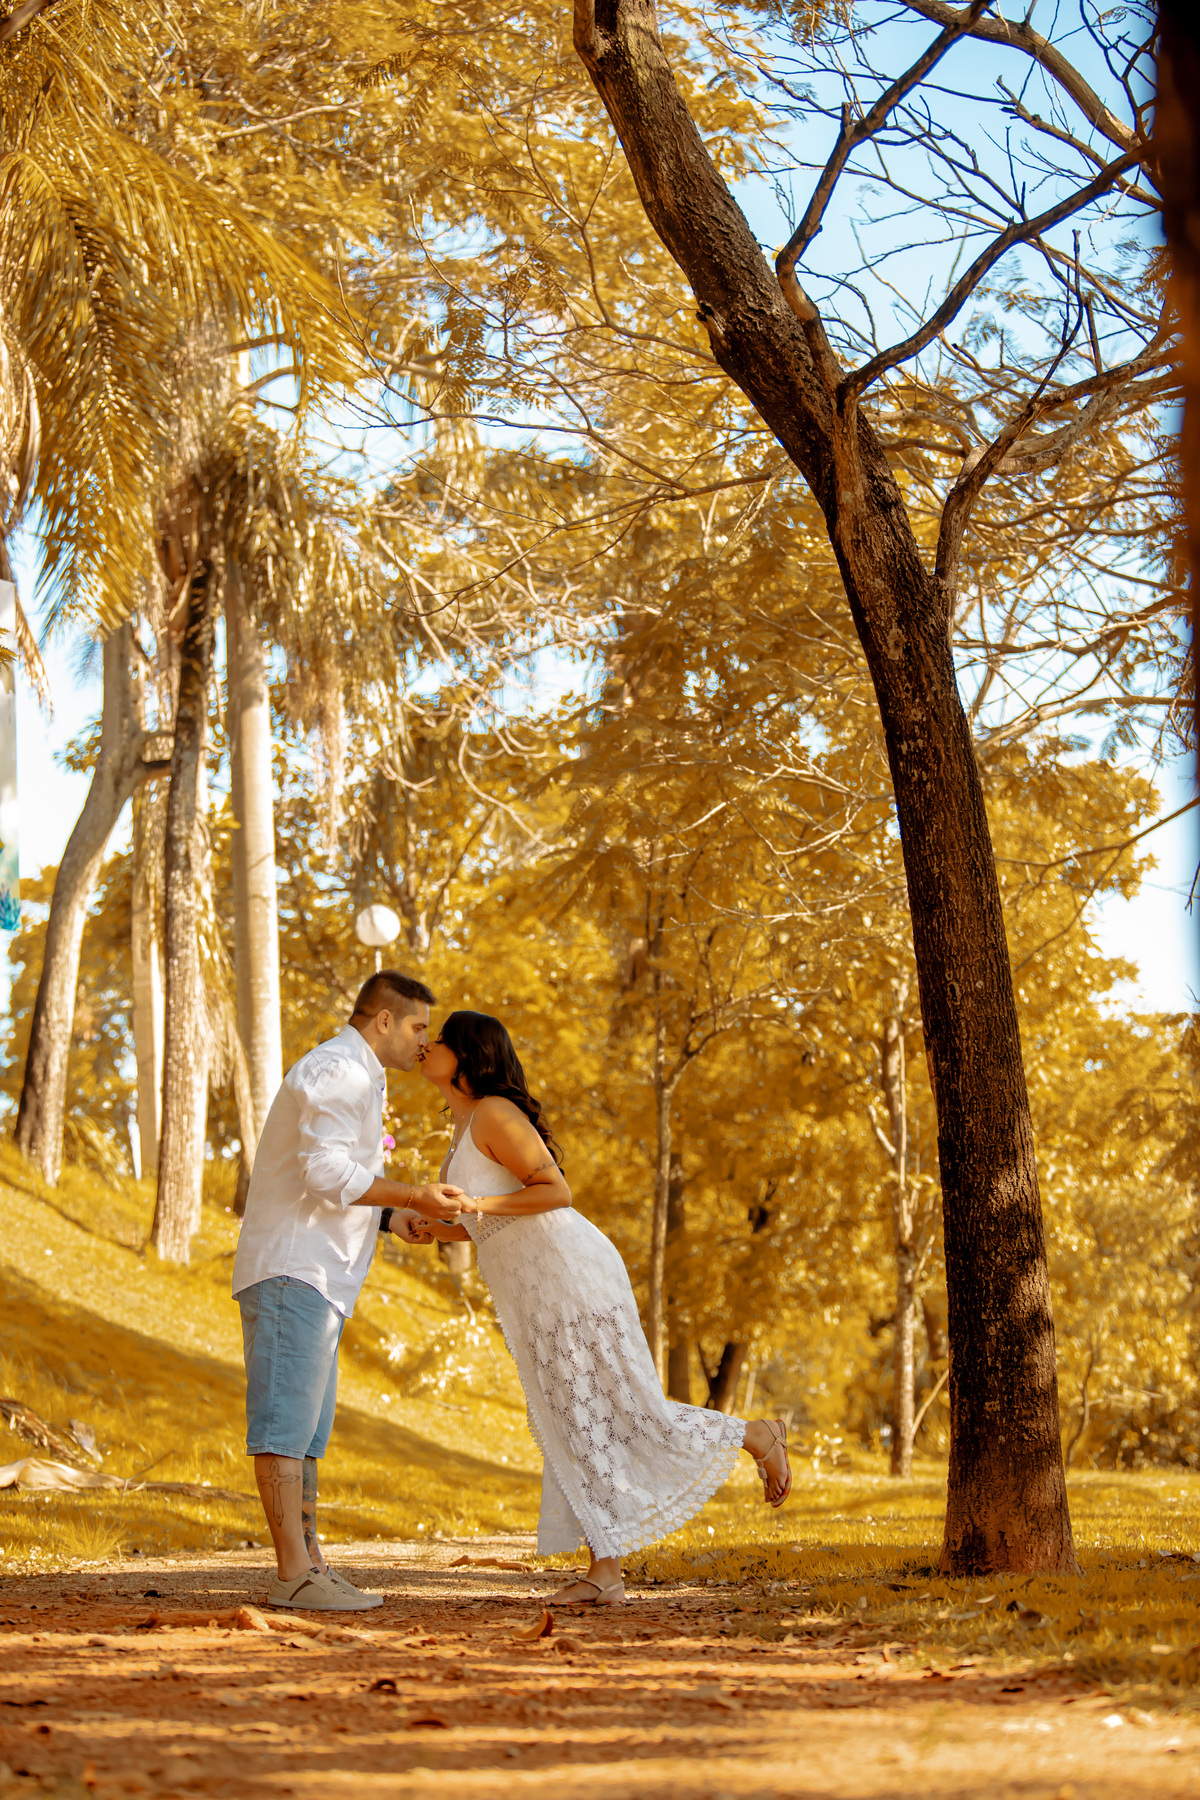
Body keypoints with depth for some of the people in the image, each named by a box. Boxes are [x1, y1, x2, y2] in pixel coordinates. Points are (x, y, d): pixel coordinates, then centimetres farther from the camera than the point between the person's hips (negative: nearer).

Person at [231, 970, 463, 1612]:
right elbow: (326, 1173, -21)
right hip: (291, 1269, -11)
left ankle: (310, 1565, 9)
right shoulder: (338, 1069, -11)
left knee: (306, 1430, 8)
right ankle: (294, 1575, -16)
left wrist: (389, 1217, 12)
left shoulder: (357, 1079, 23)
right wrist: (415, 1196, -15)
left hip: (313, 1277, 11)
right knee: (286, 1421, -13)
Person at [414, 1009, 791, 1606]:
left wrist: (475, 1205, -24)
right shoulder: (468, 1124, 17)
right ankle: (605, 1574, 4)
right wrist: (440, 1230, 11)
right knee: (577, 1432, 5)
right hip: (535, 1294, 10)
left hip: (569, 1276, -10)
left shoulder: (494, 1113, -12)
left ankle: (759, 1438, 14)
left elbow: (556, 1191, -17)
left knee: (634, 1418, -4)